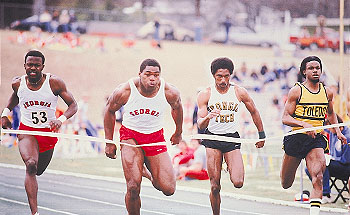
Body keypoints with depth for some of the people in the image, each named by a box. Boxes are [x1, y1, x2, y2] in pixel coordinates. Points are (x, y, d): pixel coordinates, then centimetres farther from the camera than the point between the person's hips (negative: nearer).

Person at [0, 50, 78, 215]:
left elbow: (73, 105, -9)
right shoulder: (18, 83, -7)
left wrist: (61, 120, -26)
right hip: (27, 131, -1)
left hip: (48, 132, 1)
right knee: (31, 165, -27)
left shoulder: (54, 82, -14)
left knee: (38, 170, 18)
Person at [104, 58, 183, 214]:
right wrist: (109, 142, 4)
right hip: (130, 135, -2)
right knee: (133, 187, -17)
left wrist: (178, 134, 23)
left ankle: (149, 174, 28)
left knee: (168, 189, -6)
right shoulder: (124, 92, -20)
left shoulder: (170, 93, -16)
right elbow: (109, 110, 0)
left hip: (155, 137, 2)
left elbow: (177, 107, 8)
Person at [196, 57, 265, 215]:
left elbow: (254, 112, 13)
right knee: (215, 186, -4)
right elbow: (200, 124, -10)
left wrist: (261, 134, 17)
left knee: (238, 183, -15)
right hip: (212, 138, -1)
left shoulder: (240, 92, -3)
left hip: (232, 138, 1)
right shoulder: (205, 95, -6)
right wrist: (208, 117, -33)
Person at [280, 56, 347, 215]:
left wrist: (337, 131, 12)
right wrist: (304, 124, -25)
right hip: (296, 137, -2)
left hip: (317, 138, 2)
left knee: (318, 179, -21)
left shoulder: (327, 92, 9)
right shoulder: (296, 91, -4)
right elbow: (285, 118, -8)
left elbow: (330, 113, 28)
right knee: (286, 184, 11)